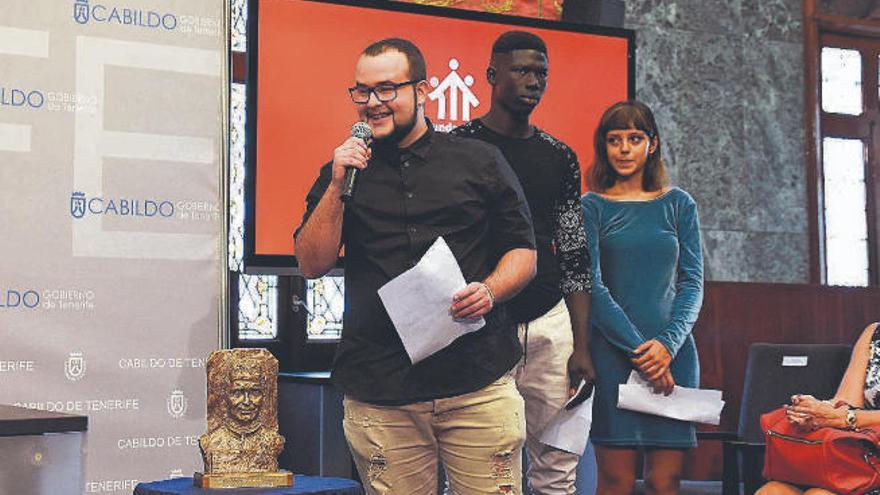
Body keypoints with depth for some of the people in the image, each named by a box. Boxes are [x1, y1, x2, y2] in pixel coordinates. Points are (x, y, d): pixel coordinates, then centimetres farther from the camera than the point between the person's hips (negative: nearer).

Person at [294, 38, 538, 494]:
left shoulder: (479, 161, 9)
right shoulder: (342, 173, 13)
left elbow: (523, 251, 11)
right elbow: (312, 264, 4)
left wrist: (489, 291, -9)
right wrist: (337, 187, -7)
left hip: (478, 382, 0)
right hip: (379, 393, 1)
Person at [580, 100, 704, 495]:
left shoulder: (678, 205, 12)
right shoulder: (592, 206, 4)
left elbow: (692, 282, 7)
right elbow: (591, 286, -3)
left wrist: (668, 343, -9)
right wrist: (638, 350, -12)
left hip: (673, 353, 2)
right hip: (612, 354, -2)